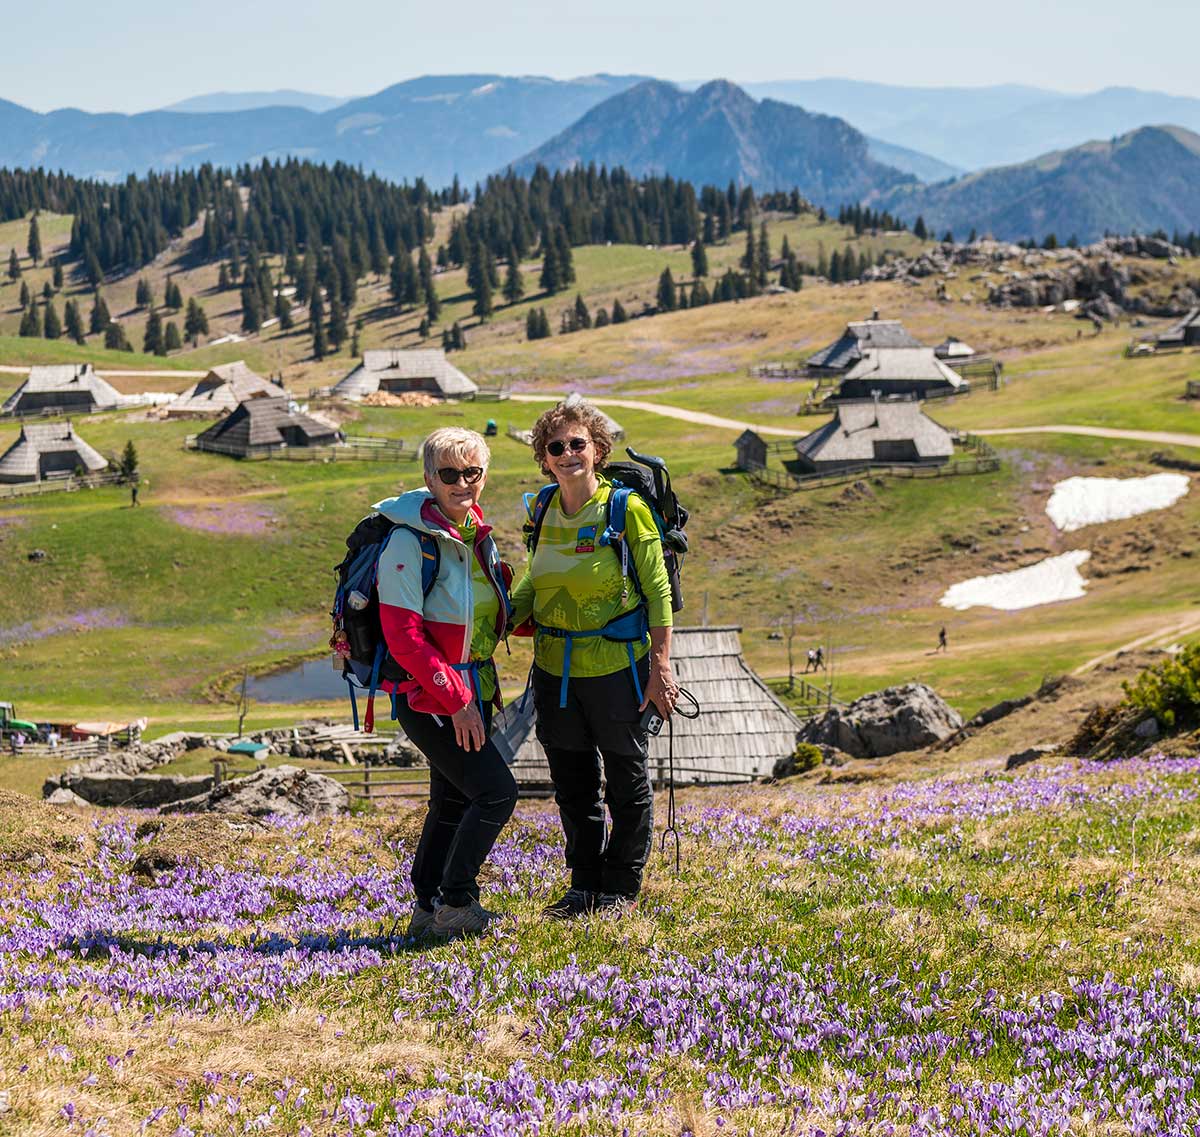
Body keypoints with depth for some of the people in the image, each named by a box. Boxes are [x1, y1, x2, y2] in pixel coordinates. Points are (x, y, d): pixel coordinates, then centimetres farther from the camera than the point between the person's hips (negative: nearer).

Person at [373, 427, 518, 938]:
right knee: (496, 791, -13)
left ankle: (427, 910, 24)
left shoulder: (476, 534, 8)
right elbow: (403, 636, -21)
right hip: (425, 697, -9)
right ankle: (456, 904, -2)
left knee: (453, 802, 14)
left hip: (469, 694, 9)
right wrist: (455, 699, -21)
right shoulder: (410, 542, -17)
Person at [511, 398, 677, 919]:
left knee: (626, 781, 7)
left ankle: (620, 889, 18)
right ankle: (584, 885, 26)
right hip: (556, 667, 5)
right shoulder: (545, 511, 5)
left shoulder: (627, 509, -11)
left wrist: (661, 667, -13)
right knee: (572, 783, 13)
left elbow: (657, 591, -9)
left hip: (616, 665, -5)